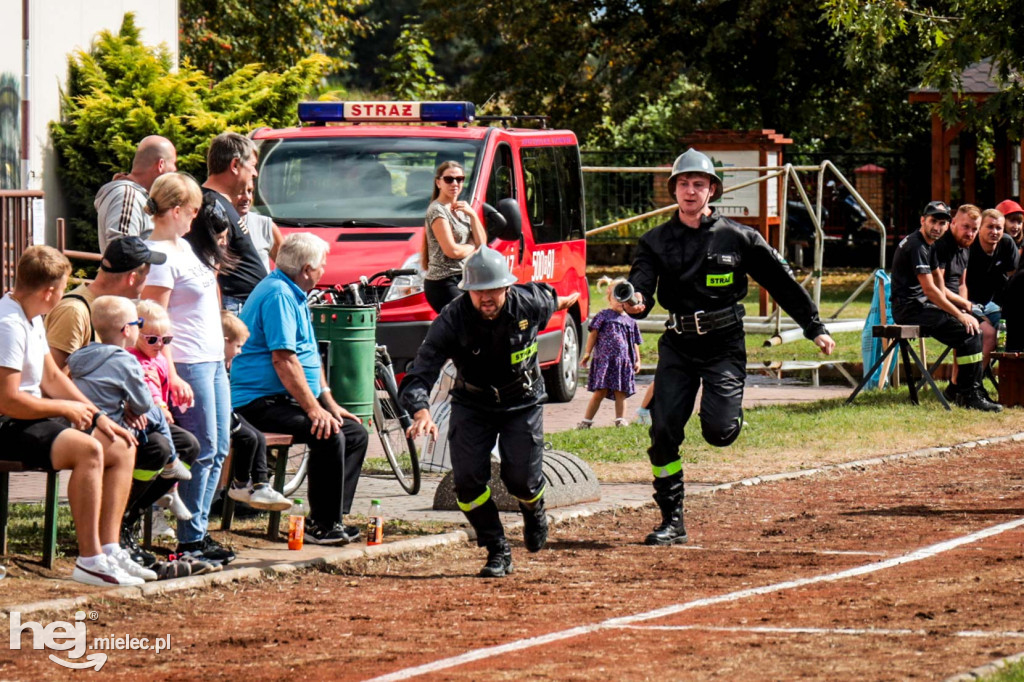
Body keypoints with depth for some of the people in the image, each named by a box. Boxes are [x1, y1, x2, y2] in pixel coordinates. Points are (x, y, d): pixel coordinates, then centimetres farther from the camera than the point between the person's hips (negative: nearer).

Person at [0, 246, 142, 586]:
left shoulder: (32, 318, 12)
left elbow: (51, 377, 19)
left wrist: (97, 416, 8)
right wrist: (67, 408, -13)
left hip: (30, 418, 11)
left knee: (121, 449, 6)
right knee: (88, 449, -30)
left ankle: (109, 548, 0)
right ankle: (90, 560, -28)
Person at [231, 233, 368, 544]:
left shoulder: (294, 294, 19)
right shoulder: (278, 295, -16)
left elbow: (310, 355, 25)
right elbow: (284, 360, -23)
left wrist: (329, 403, 17)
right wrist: (314, 409, -24)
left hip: (287, 399, 11)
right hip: (261, 401, -11)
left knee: (355, 433, 8)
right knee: (330, 436, -28)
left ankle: (333, 519, 6)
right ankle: (321, 525, -20)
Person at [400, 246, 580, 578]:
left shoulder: (530, 303, -21)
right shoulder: (451, 321, -26)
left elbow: (546, 296, 7)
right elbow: (419, 373, -32)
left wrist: (562, 301, 31)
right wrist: (421, 412, -52)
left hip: (522, 403, 0)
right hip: (472, 405, 0)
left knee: (521, 479, -11)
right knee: (467, 479, -16)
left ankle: (533, 511, 29)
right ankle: (498, 553, 4)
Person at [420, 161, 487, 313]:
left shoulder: (461, 209, 18)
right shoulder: (437, 210, -9)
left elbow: (482, 243, 10)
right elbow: (452, 251, -17)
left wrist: (472, 214, -1)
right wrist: (473, 247, 1)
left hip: (465, 281, 9)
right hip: (444, 283, -9)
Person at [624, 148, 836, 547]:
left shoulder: (738, 238, 0)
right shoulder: (656, 241, 4)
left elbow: (783, 283, 6)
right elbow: (640, 284, -10)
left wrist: (814, 328, 6)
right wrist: (636, 302, -35)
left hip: (724, 345, -2)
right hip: (677, 345, 2)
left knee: (718, 431, -16)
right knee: (663, 432, -6)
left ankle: (732, 414, 24)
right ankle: (672, 521, 5)